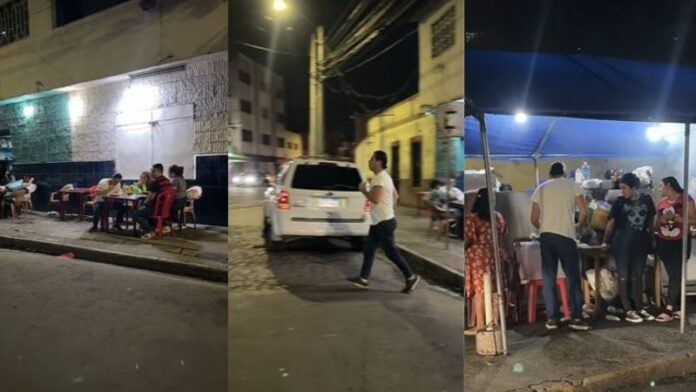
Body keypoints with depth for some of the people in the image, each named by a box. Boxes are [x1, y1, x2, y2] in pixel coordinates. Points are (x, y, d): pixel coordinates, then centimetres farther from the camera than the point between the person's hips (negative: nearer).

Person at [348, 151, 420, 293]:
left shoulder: (379, 178, -18)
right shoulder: (384, 177, 15)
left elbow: (375, 199, -29)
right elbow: (396, 196, 23)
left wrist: (363, 190, -14)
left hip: (384, 222, -10)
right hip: (379, 221, 10)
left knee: (391, 252, -3)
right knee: (368, 250, 11)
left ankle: (411, 277, 8)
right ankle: (363, 279, 17)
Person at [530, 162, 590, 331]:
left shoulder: (541, 188, 13)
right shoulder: (572, 185, 8)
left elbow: (534, 219, 9)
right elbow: (583, 212, -1)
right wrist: (578, 226, 19)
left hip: (546, 237, 3)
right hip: (566, 236, -2)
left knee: (549, 279, 5)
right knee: (573, 278, 6)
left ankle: (552, 318, 8)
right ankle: (576, 318, 7)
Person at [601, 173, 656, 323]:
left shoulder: (646, 199, 1)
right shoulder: (620, 201, -4)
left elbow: (651, 220, 12)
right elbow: (611, 222, 1)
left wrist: (651, 237, 14)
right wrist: (606, 241, 3)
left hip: (641, 243, 3)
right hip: (622, 244, -3)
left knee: (637, 277, 12)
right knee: (624, 277, 1)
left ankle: (640, 308, 20)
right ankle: (628, 311, 5)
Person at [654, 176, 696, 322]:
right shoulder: (661, 203, 8)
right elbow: (656, 225, 13)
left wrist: (676, 218, -22)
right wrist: (662, 220, -7)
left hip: (680, 243, -5)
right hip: (664, 243, 5)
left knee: (676, 276, -6)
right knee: (673, 276, 9)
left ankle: (669, 309, -7)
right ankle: (678, 308, 15)